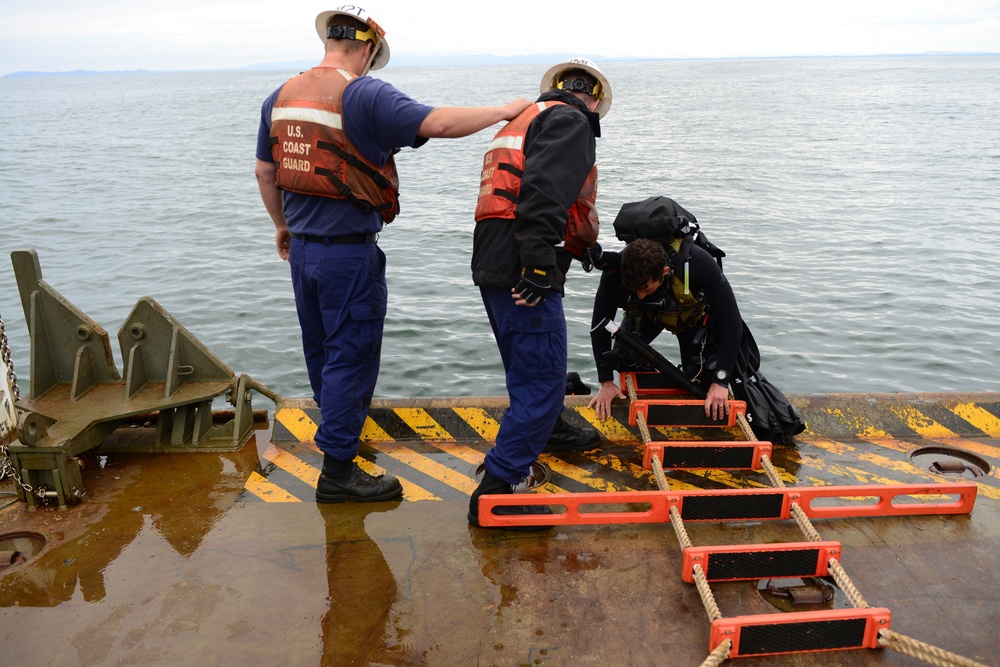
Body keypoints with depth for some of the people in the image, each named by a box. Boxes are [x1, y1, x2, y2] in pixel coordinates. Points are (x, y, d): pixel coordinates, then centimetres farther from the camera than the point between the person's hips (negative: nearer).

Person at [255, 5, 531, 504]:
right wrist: (504, 111, -12)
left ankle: (334, 415, 47)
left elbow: (264, 171, 14)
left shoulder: (280, 97, 8)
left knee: (319, 345, 23)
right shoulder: (365, 95, -14)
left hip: (303, 246, 8)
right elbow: (437, 122, -24)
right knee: (352, 354, 1)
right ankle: (338, 470, 6)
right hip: (348, 252, -7)